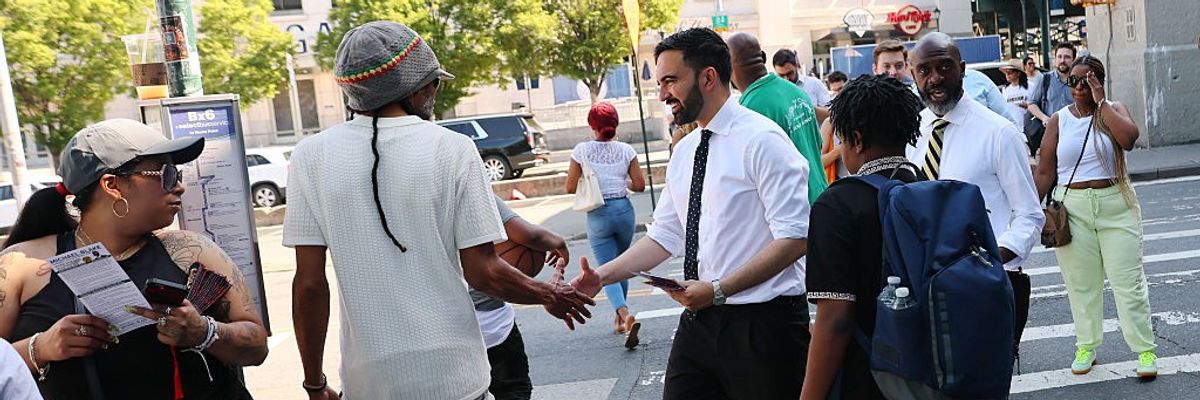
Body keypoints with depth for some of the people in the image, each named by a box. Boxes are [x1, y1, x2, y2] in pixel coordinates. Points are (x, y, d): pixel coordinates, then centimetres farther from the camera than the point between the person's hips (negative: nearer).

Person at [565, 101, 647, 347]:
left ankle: (625, 314, -24)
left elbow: (570, 188, -4)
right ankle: (620, 318, 29)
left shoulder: (582, 151, -6)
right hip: (624, 210, 3)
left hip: (597, 214, -2)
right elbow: (640, 185, -1)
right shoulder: (626, 150, -2)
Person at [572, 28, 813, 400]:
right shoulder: (684, 152, 10)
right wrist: (601, 276, -1)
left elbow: (793, 238, -18)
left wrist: (718, 289, -22)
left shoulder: (761, 140, -13)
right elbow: (664, 237, 12)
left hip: (762, 322, -6)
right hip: (700, 318, 7)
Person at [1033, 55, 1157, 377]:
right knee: (1081, 283, 8)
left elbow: (1128, 138, -21)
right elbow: (1045, 172, 3)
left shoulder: (1114, 110, 2)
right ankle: (1086, 347, 22)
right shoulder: (1059, 120, 4)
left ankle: (1145, 349, 11)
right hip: (1072, 208, 1)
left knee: (1128, 280, 1)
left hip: (1116, 206, -1)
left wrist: (1101, 102, -15)